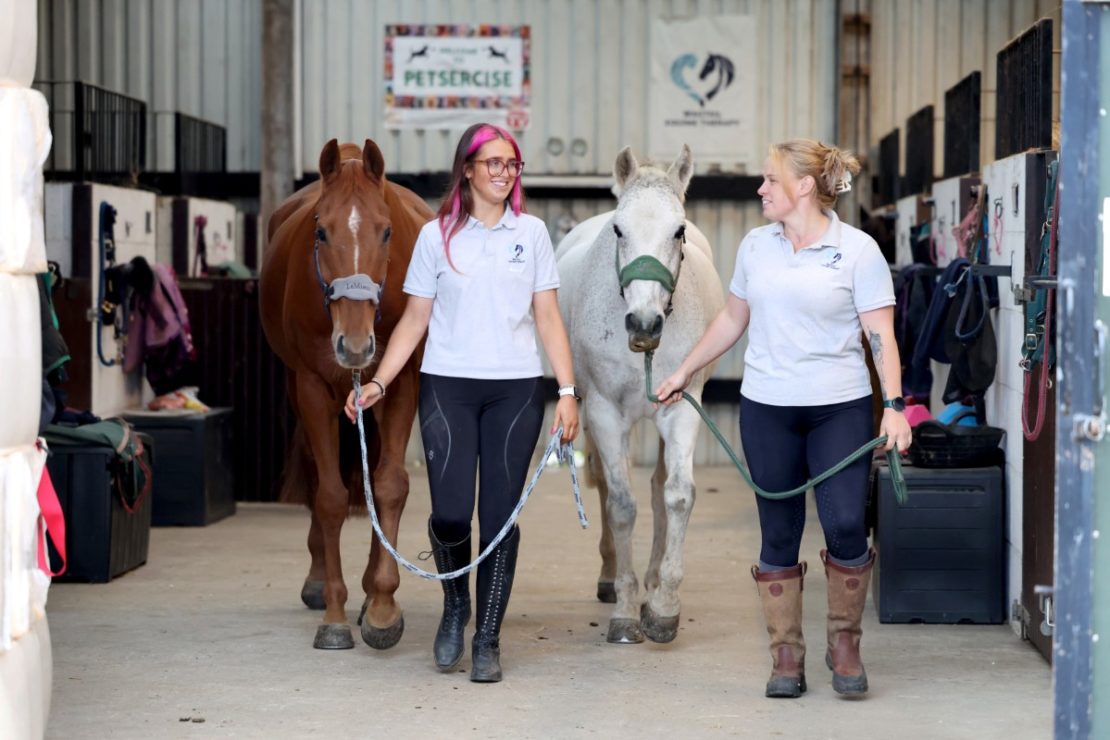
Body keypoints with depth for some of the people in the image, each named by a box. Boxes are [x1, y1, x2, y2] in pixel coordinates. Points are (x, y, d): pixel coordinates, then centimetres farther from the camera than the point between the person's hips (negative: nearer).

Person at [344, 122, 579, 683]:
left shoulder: (531, 233, 7)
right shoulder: (437, 236, 4)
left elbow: (548, 318, 6)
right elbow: (414, 319, 5)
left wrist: (567, 391, -2)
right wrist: (378, 383, -4)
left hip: (516, 390, 1)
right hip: (448, 387, -1)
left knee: (501, 514, 0)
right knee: (450, 511, -10)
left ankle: (487, 640, 10)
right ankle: (455, 605, 20)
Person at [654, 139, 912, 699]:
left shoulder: (858, 250, -4)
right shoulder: (755, 246, 9)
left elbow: (881, 335, -8)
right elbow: (732, 320, 20)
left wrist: (894, 405, -18)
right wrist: (684, 372, 21)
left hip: (840, 407, -3)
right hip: (767, 408, 3)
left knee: (846, 526, -12)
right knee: (779, 537, 5)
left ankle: (844, 641, 10)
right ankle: (786, 655, 14)